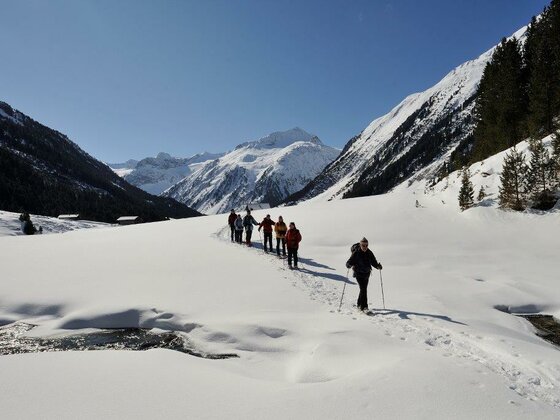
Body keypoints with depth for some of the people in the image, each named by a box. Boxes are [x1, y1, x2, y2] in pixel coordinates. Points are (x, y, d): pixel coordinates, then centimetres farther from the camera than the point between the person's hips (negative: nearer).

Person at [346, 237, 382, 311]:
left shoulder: (369, 253, 1)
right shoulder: (356, 253, -12)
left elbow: (374, 262, 5)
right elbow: (348, 262, -15)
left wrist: (378, 266, -16)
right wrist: (350, 265, -38)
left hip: (366, 274, 5)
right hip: (359, 274, -5)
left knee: (363, 289, 16)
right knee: (363, 289, -17)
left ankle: (359, 305, 35)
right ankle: (364, 307, -14)